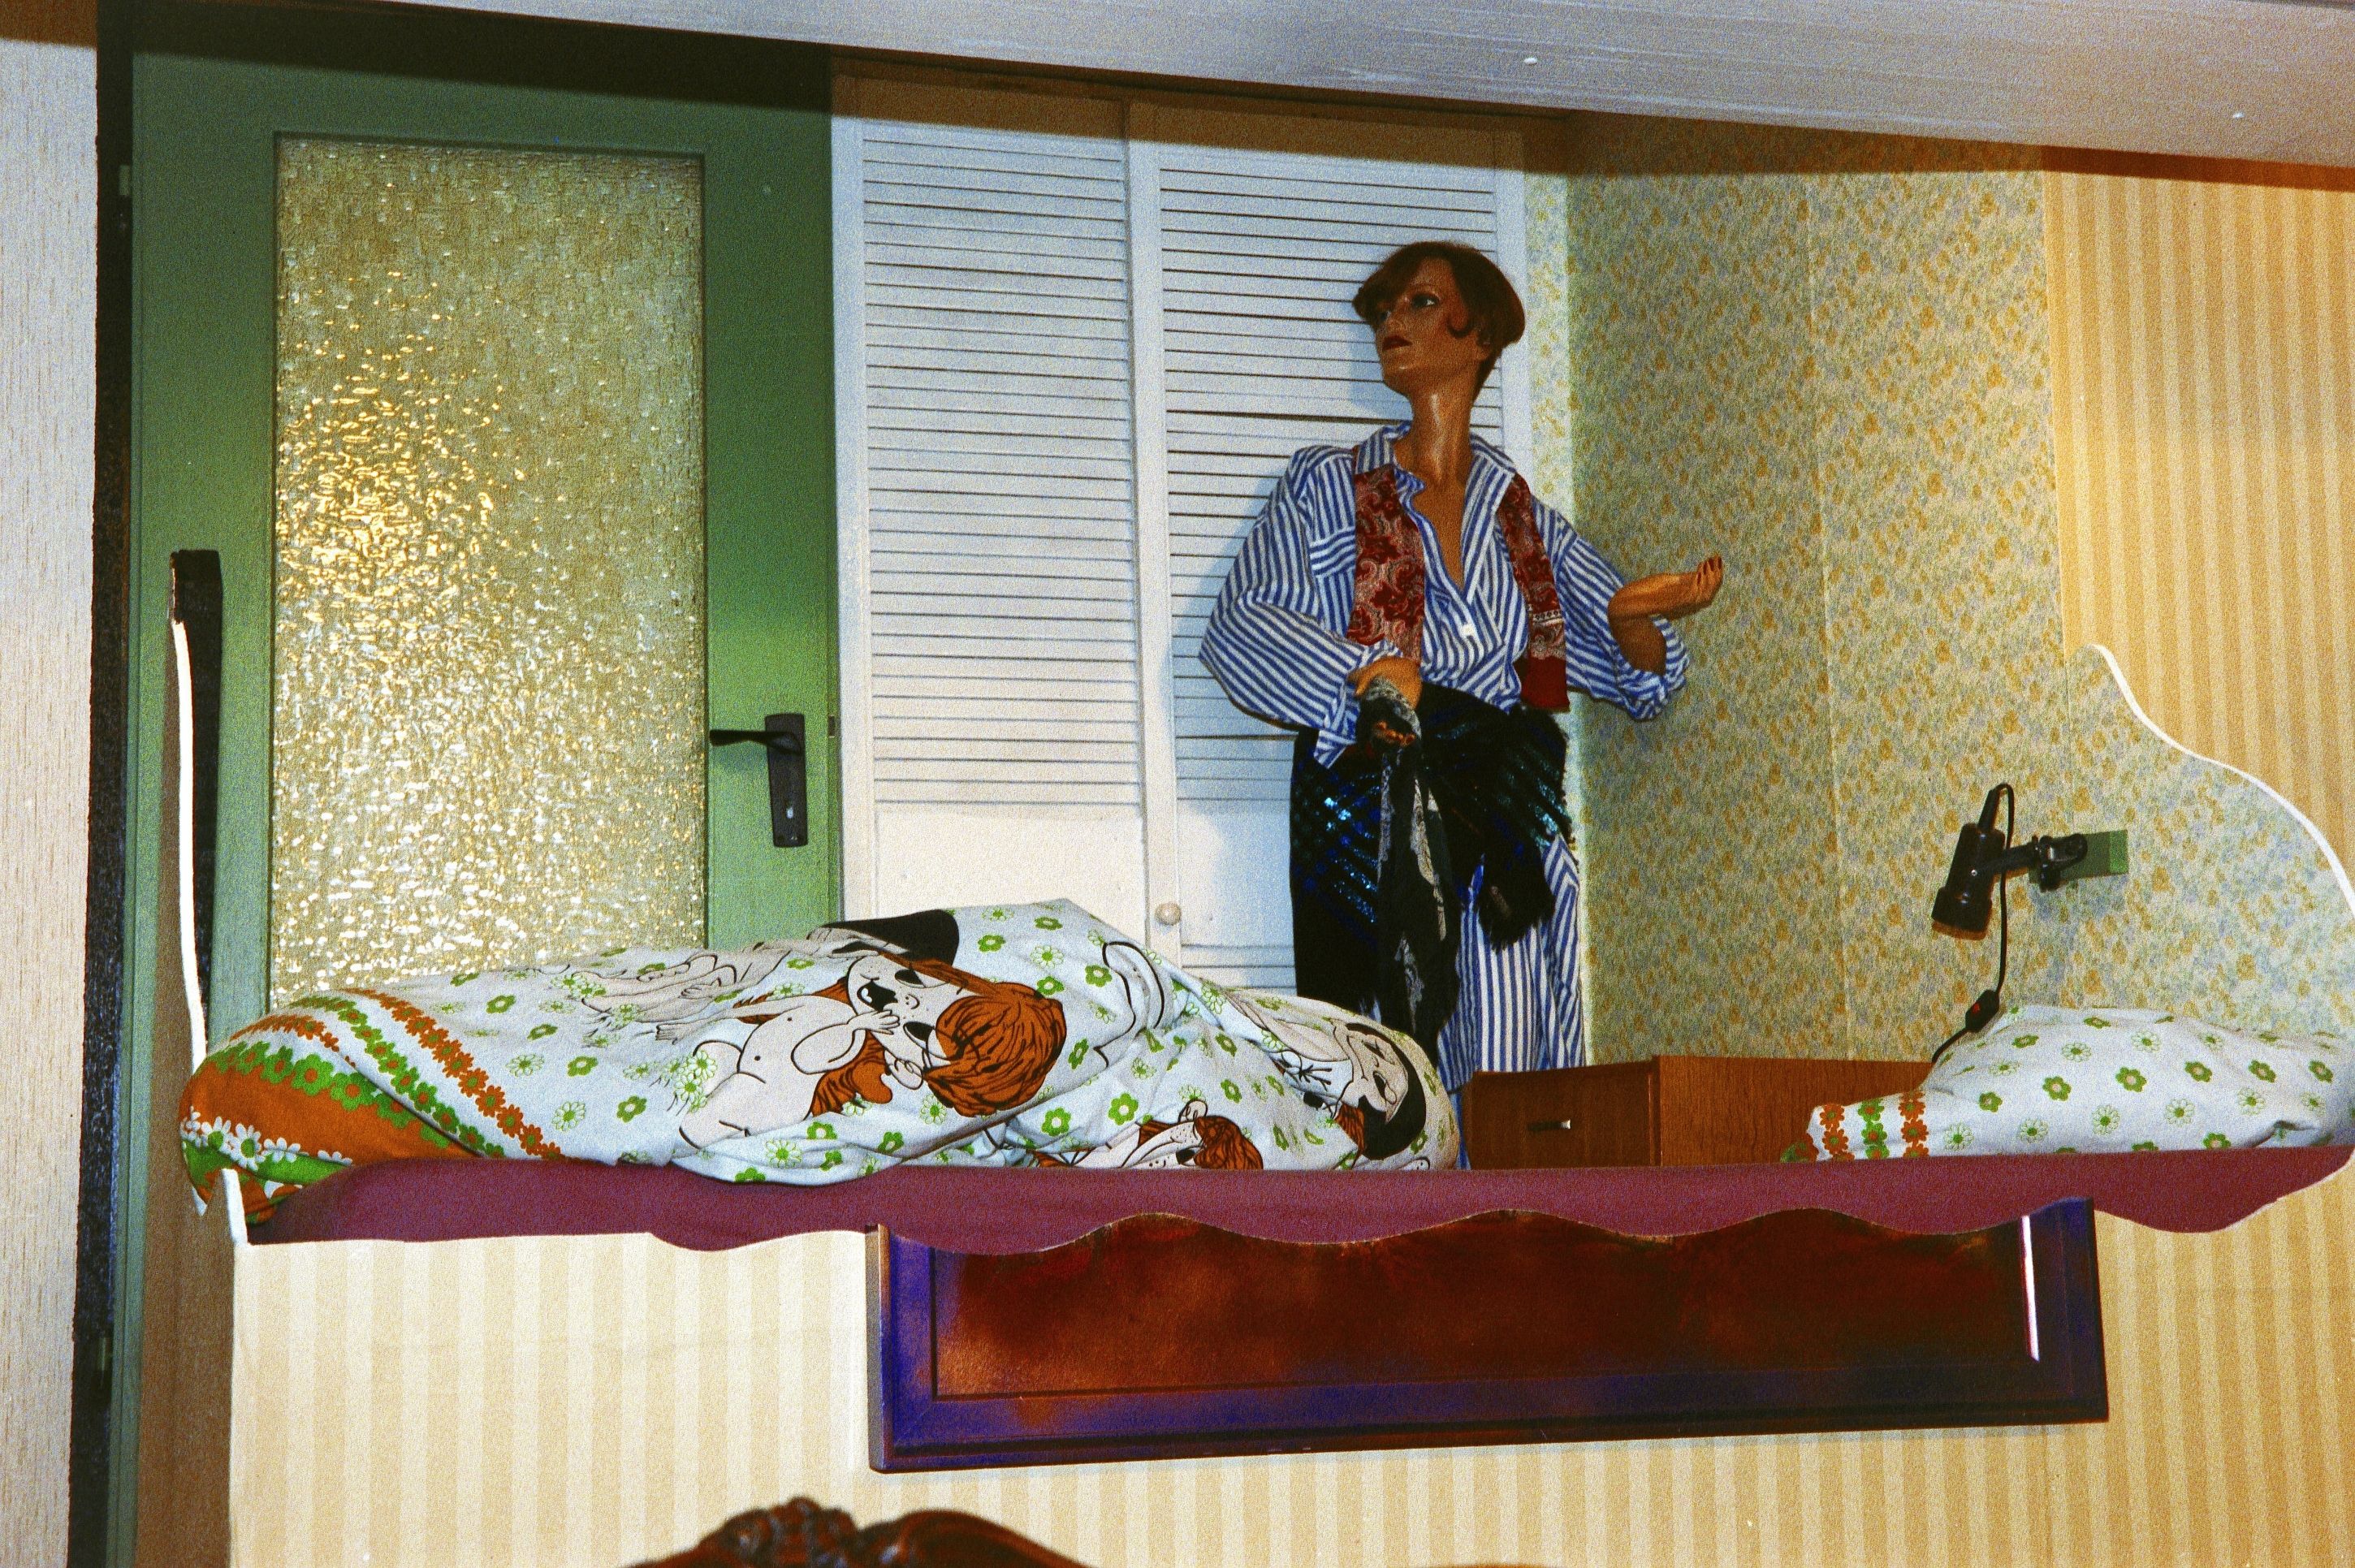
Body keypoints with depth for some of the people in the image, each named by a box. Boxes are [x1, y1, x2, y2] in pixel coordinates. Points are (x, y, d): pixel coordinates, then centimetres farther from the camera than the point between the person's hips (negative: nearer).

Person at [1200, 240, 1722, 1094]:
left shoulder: (1528, 520, 19)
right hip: (1371, 812, -2)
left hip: (1506, 818, 2)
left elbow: (1639, 674, 15)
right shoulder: (1326, 486, 14)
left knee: (1508, 1092, -8)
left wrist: (1633, 615, -10)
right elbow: (1240, 623, -2)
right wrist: (1365, 672, -20)